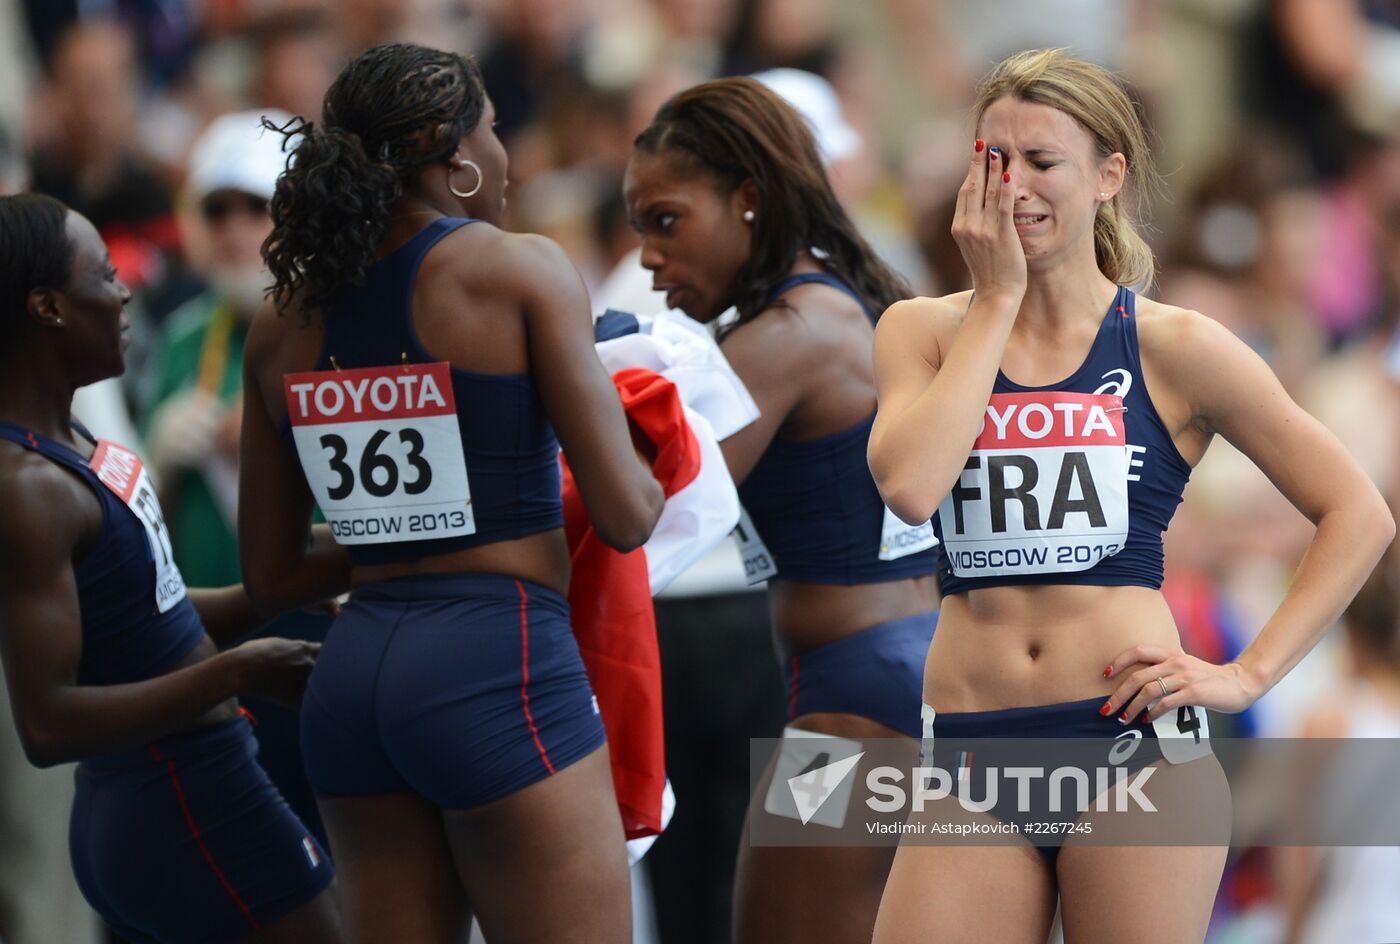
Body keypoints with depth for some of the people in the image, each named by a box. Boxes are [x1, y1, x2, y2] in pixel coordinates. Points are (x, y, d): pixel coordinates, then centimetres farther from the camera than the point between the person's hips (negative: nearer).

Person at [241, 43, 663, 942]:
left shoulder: (283, 325, 11)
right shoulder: (519, 271, -5)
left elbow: (270, 574, 16)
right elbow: (625, 515, -8)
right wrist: (655, 477, 15)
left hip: (354, 672, 6)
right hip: (501, 668, -6)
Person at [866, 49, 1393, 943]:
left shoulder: (1171, 348, 3)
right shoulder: (923, 332, 9)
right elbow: (910, 487, -12)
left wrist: (1247, 675, -3)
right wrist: (997, 298, -3)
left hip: (1134, 737, -2)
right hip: (970, 749, 2)